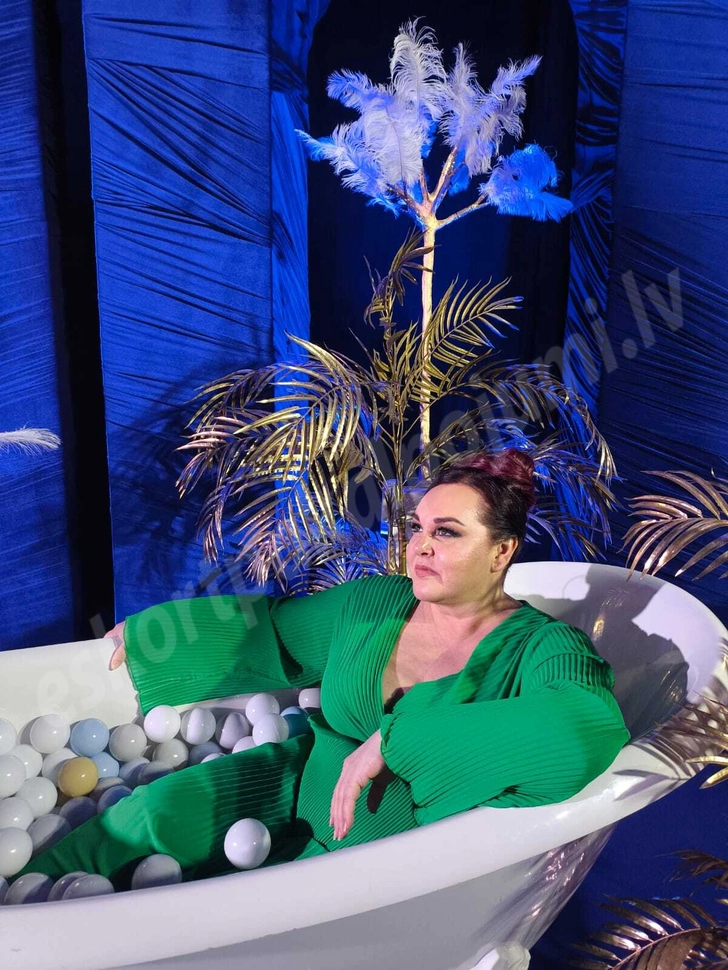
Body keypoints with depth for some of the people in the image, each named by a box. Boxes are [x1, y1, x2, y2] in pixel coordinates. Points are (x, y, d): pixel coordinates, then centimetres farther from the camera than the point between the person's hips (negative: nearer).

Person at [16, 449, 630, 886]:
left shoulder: (543, 648, -17)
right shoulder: (372, 603, 0)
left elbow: (589, 728, -40)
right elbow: (272, 631, 15)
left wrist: (392, 741, -38)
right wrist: (142, 634, 18)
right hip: (308, 793, 5)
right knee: (158, 809, -10)